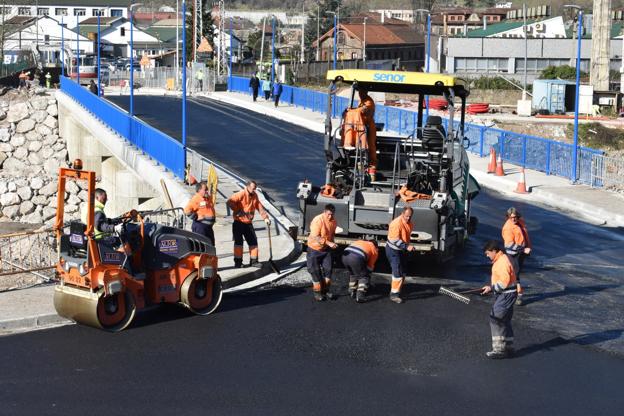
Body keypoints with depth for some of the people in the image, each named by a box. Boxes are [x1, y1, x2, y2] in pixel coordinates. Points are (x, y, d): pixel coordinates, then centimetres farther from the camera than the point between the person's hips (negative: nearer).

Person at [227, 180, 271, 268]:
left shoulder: (254, 196, 9)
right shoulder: (241, 194, -14)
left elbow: (260, 207, 14)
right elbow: (230, 202, -26)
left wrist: (266, 217, 3)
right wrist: (238, 211, -34)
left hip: (248, 223, 6)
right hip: (238, 222, -6)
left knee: (253, 241, 5)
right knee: (238, 242, -5)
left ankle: (254, 261, 13)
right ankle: (238, 262, 2)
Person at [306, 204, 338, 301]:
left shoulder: (333, 222, -6)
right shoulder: (317, 220, -26)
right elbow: (316, 237, -30)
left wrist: (332, 243, -4)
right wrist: (329, 243, -37)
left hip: (326, 249, 5)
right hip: (314, 249, -5)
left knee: (328, 269, 5)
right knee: (315, 271, 0)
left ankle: (326, 290, 19)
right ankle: (317, 291, 14)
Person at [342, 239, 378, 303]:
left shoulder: (360, 241, 37)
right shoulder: (375, 250, 24)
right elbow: (370, 265, 26)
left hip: (345, 255, 5)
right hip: (356, 258, -5)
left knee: (352, 274, 32)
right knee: (364, 277, 16)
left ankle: (352, 293, 37)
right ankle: (360, 296, 6)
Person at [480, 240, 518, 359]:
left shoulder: (503, 262, -21)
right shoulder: (500, 260, 13)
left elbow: (504, 282, -26)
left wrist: (491, 288, -18)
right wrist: (491, 287, 10)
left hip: (506, 295, -11)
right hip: (503, 294, 11)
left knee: (496, 319, -10)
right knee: (504, 321, 16)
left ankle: (500, 349, -7)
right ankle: (508, 348, 24)